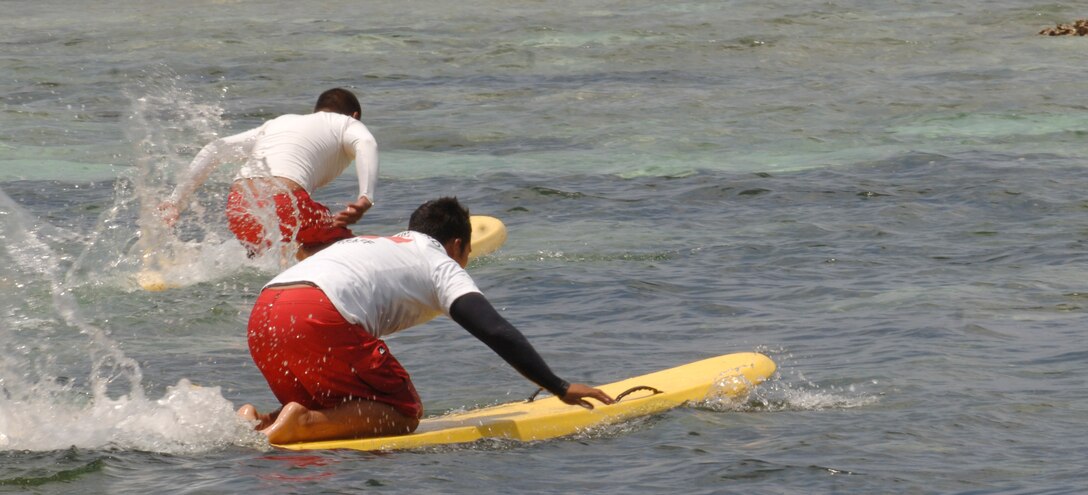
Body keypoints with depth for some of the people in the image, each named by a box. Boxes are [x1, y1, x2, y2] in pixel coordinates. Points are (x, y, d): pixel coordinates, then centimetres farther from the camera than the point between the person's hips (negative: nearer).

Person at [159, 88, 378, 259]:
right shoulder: (348, 124, 22)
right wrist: (366, 199, -19)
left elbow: (214, 150, 27)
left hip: (238, 207, 6)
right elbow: (366, 144, -3)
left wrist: (176, 200, 24)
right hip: (284, 199, -6)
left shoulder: (278, 123, 36)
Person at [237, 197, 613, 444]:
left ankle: (256, 422, -3)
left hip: (262, 315, 7)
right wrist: (560, 389, 3)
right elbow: (496, 331, 3)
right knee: (402, 413, 6)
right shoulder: (440, 264, 17)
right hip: (320, 318, -7)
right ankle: (302, 424, -18)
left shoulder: (370, 245, 37)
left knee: (331, 410, 25)